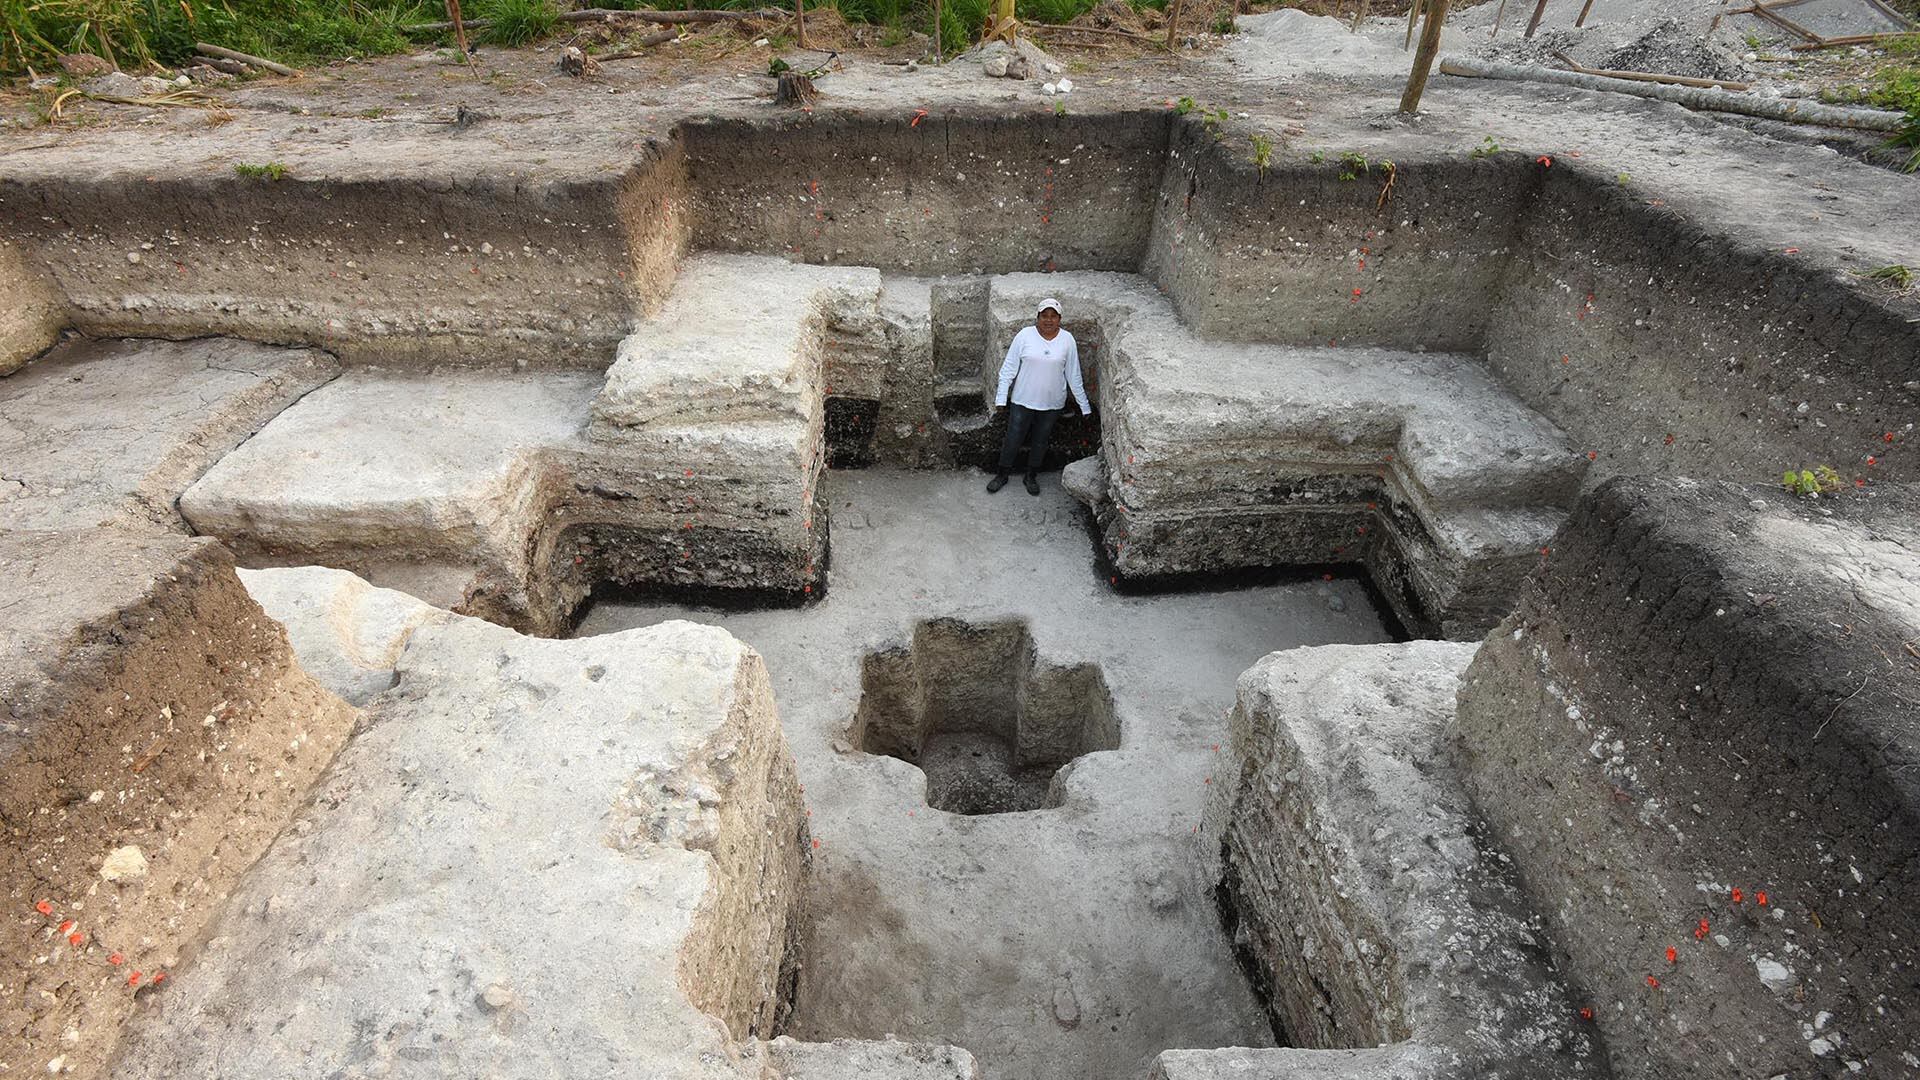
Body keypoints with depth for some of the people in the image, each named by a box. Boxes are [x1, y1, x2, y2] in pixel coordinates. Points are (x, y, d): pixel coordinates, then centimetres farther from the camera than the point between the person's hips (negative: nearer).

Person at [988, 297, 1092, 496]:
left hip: (1052, 403, 1)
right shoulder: (1024, 336, -11)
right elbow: (1009, 368, -6)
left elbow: (1073, 375, 0)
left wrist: (1084, 406, 1)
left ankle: (1032, 476, 36)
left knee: (1040, 441, 15)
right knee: (1013, 439, 9)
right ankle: (1002, 474, 29)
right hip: (1023, 400, -1)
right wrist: (1001, 397, -10)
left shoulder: (1067, 340, -7)